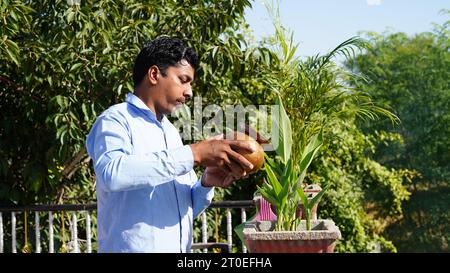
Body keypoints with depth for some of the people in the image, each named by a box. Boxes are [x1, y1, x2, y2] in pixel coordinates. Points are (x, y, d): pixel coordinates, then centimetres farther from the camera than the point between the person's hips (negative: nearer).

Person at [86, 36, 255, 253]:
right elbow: (111, 173, -28)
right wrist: (193, 154, -26)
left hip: (179, 247, 7)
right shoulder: (115, 120, -7)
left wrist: (207, 183, -5)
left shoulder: (171, 132, 15)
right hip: (134, 247, -7)